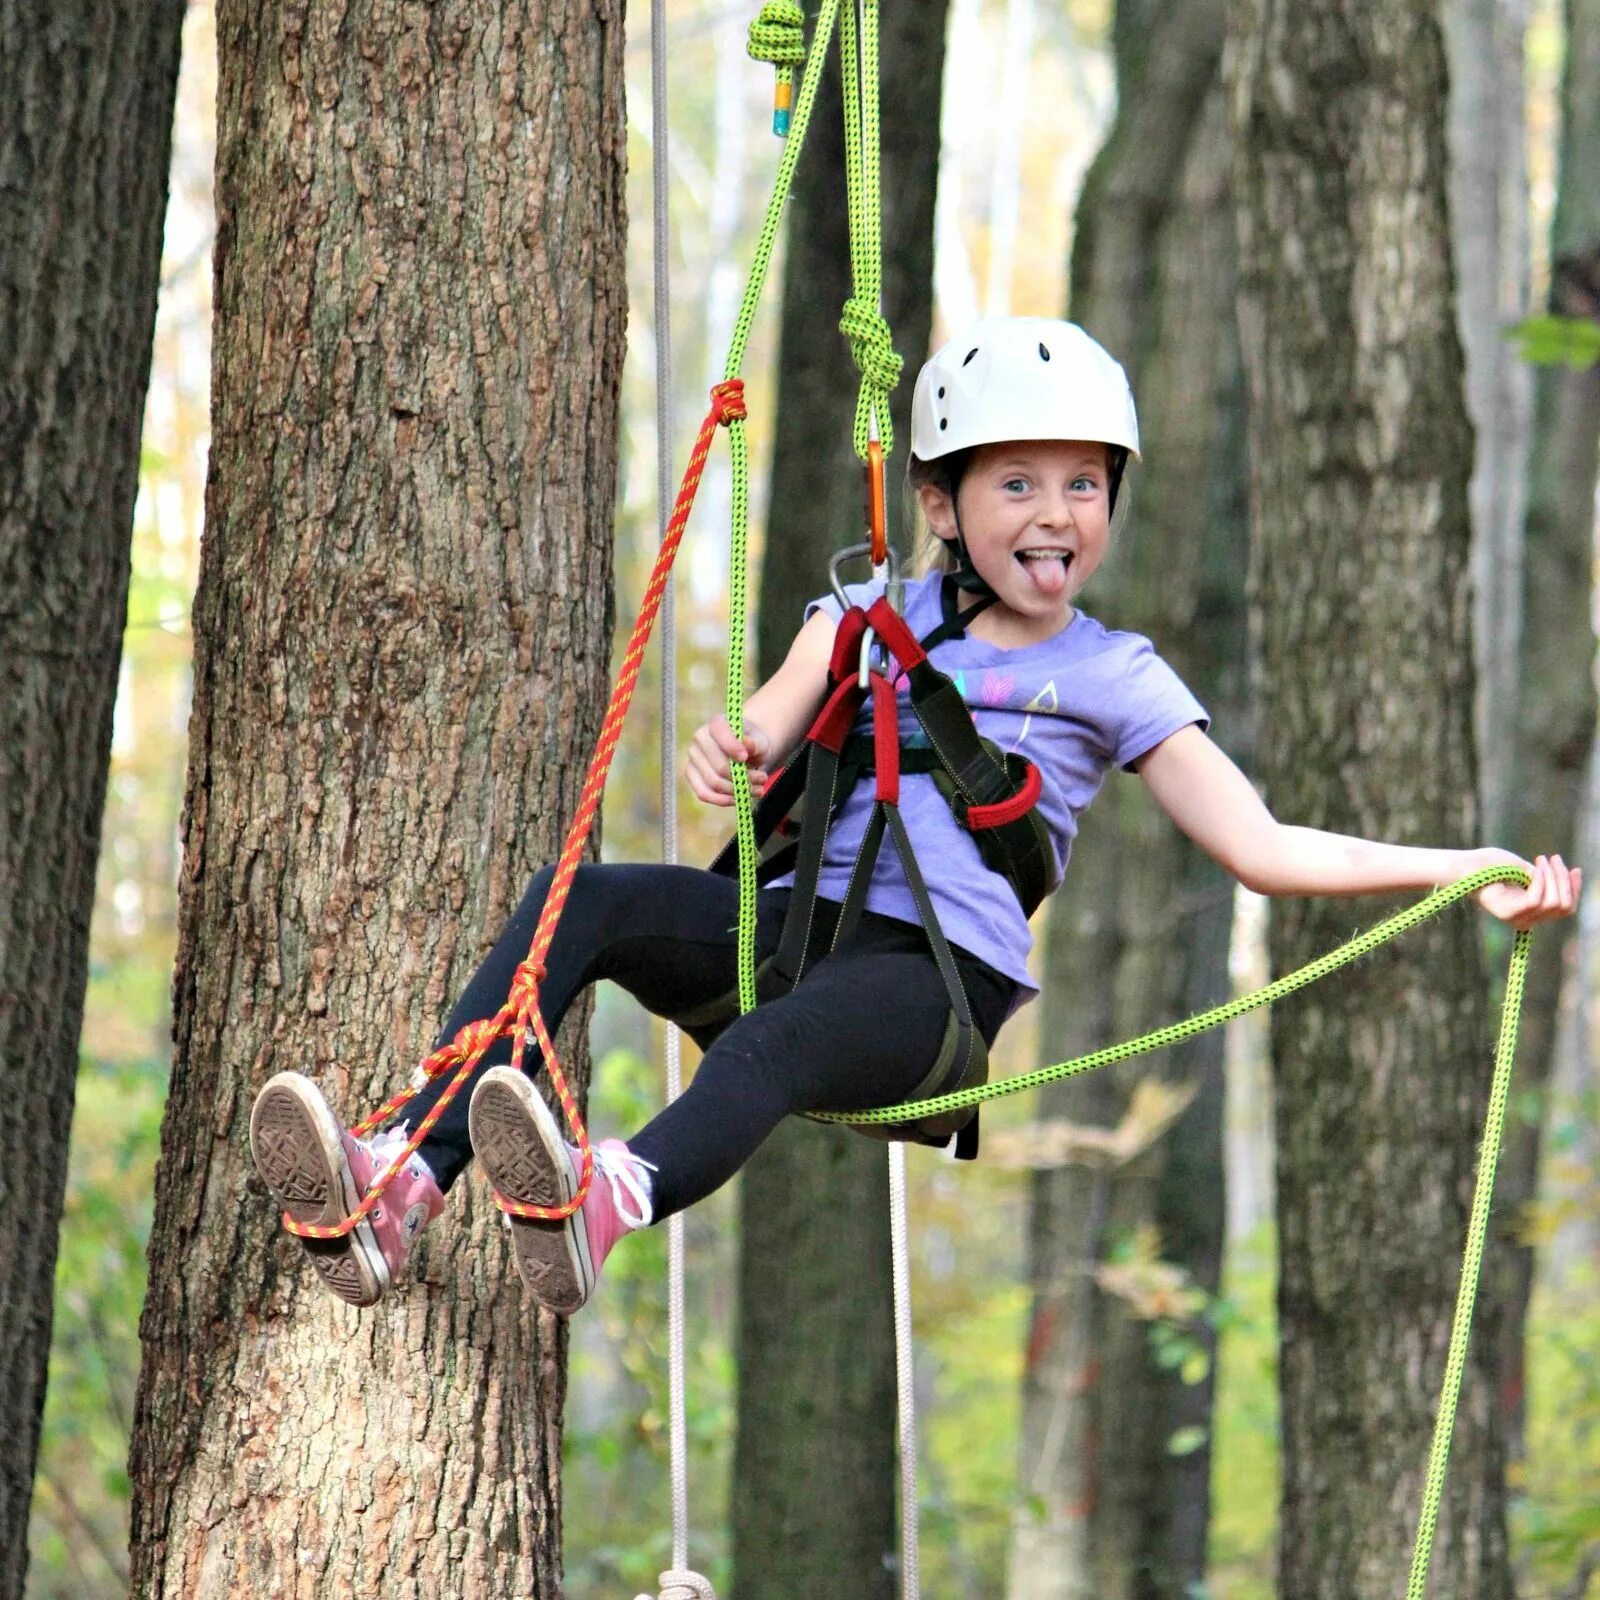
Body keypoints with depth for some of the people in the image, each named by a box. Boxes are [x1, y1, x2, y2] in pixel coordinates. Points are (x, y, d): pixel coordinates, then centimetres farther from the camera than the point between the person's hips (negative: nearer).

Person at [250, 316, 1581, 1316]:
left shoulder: (1114, 678, 11)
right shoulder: (879, 608, 18)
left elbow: (1265, 848, 5)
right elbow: (774, 719, 1)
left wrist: (1471, 869, -8)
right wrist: (729, 748, -26)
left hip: (953, 982, -4)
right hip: (804, 920, 4)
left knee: (786, 1035, -37)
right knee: (583, 900, -22)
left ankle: (616, 1200, -69)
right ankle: (408, 1185, -38)